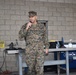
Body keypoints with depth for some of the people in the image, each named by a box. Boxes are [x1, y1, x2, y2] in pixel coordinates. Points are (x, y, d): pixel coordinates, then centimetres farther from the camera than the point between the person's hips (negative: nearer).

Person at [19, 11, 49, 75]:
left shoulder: (41, 26, 9)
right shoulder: (25, 26, 6)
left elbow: (45, 38, 13)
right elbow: (20, 37, -4)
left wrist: (47, 47, 7)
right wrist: (27, 28, -11)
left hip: (40, 50, 0)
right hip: (30, 51, 0)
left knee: (39, 68, -4)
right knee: (31, 68, 5)